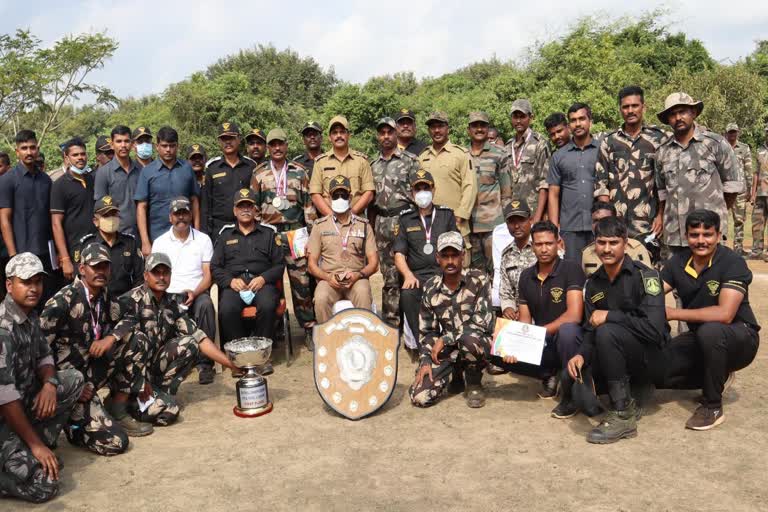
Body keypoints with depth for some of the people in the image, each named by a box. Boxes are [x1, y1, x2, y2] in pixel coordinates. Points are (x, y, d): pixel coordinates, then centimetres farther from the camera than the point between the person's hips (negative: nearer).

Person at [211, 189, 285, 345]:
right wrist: (230, 280, -6)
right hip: (234, 284, 1)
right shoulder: (225, 235, 24)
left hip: (262, 283, -1)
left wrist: (263, 278, -7)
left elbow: (280, 264, 12)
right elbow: (215, 267, 15)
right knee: (227, 310, -32)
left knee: (267, 306, -34)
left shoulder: (268, 233, 21)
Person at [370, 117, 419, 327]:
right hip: (381, 222, 4)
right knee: (389, 274, 7)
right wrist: (372, 224, 14)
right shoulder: (373, 165, 16)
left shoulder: (410, 161, 2)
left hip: (403, 219, -4)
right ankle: (391, 319, 14)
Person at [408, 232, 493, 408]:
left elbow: (481, 322, -19)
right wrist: (425, 360, -7)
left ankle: (474, 384, -7)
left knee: (469, 337, -40)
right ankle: (456, 374, 18)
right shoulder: (430, 288, 0)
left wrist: (445, 339, -19)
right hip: (446, 348, 3)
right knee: (420, 397, -14)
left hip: (478, 343, -3)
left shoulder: (478, 280, -11)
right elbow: (426, 330, 7)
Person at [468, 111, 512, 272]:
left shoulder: (500, 155, 1)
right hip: (468, 222, 3)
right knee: (475, 269, 11)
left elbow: (507, 191, 1)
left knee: (495, 268, -1)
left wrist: (506, 219, -3)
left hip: (493, 222, -3)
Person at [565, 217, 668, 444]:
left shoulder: (644, 276, -15)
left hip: (652, 357, -7)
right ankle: (634, 391, 12)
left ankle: (623, 416, -22)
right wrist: (581, 355, -17)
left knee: (607, 332, -32)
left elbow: (654, 328, -27)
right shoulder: (593, 283, 5)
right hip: (621, 360, 7)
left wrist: (609, 316, -23)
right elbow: (590, 330, 3)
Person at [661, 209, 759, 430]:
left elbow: (724, 314, -30)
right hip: (699, 338, 6)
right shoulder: (678, 261, -3)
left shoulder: (733, 262, -20)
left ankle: (713, 406, -15)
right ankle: (715, 375, 15)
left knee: (709, 331, -38)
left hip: (739, 339, -5)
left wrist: (673, 313, -26)